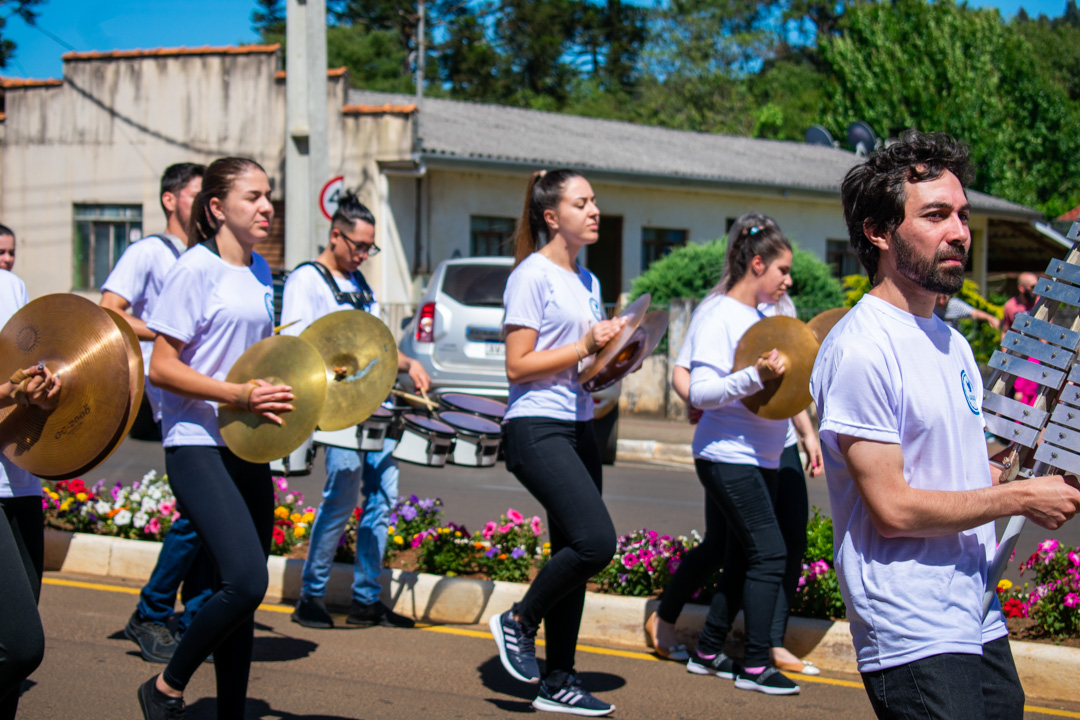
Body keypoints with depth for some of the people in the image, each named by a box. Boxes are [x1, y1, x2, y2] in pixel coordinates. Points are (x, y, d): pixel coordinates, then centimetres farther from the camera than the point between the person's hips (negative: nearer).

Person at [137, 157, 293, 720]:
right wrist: (238, 394, -22)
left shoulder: (261, 272, 14)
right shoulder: (196, 269, -9)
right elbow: (161, 367, -13)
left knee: (241, 591, 9)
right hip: (198, 446, -8)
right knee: (245, 581, -20)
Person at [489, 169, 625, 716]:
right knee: (595, 541, -20)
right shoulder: (533, 276, -7)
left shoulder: (587, 282, 18)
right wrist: (585, 346, -15)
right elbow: (518, 366, -13)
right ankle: (519, 623, 3)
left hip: (578, 427, 9)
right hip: (536, 428, -9)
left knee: (576, 553, 7)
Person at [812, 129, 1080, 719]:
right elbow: (893, 508, -18)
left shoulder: (951, 342, 15)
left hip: (982, 621, 9)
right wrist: (1022, 497, -11)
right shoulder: (860, 349, -15)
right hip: (915, 640, -9)